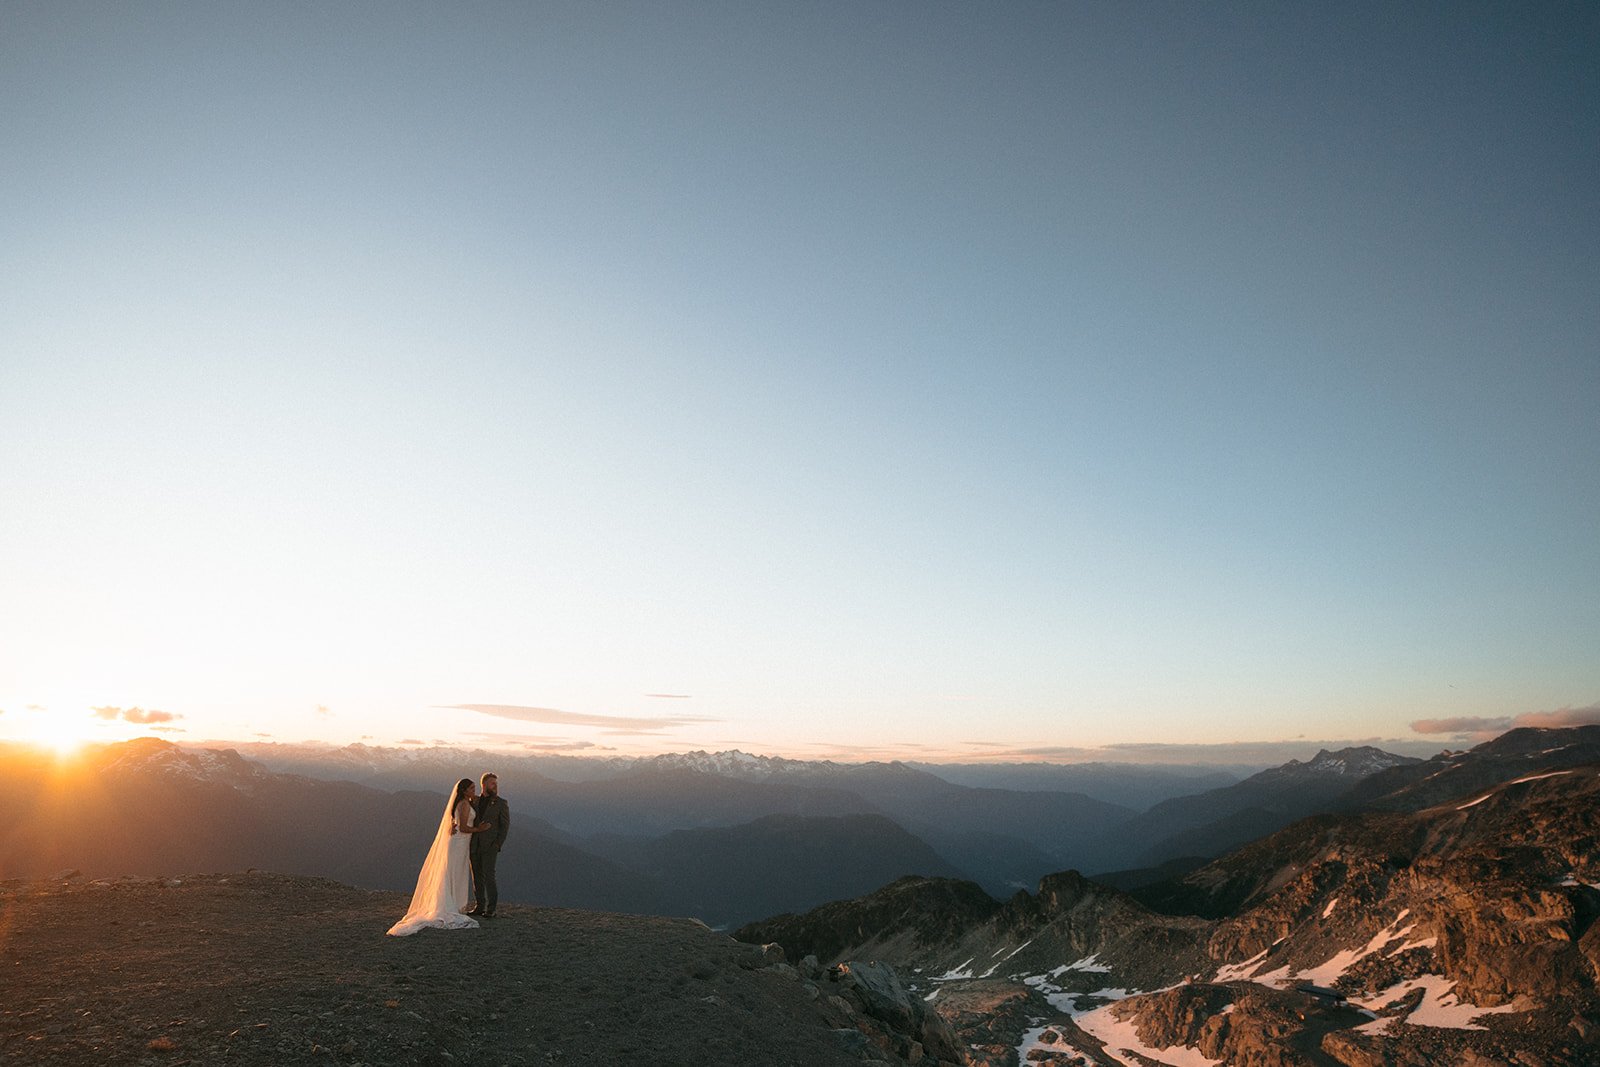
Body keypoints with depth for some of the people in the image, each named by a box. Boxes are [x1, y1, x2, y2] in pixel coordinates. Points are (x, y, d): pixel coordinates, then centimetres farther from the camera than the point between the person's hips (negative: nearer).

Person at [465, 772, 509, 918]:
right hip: (475, 845, 4)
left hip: (490, 846, -4)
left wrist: (497, 845, -10)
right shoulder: (474, 801, 11)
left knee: (488, 876, -9)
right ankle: (479, 906, 20)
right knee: (477, 877, 8)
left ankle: (491, 909, 0)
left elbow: (505, 826, -2)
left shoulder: (501, 803, 0)